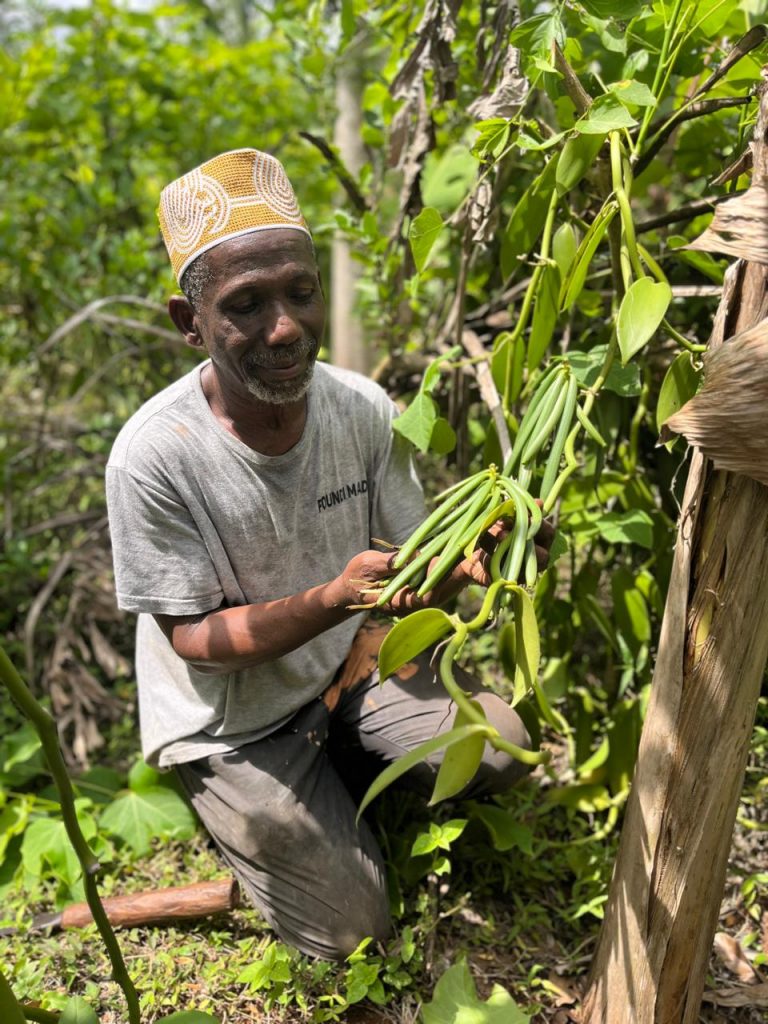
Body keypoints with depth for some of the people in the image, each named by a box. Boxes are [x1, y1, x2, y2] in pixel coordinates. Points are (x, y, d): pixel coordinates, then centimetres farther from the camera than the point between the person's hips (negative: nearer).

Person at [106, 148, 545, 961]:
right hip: (232, 720, -4)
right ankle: (229, 802, 24)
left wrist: (464, 562, -34)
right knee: (349, 929, -1)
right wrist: (337, 597, -39)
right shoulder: (152, 456, -28)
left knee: (502, 749, -10)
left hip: (349, 666, 4)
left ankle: (335, 764, 15)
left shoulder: (362, 408, -15)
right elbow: (192, 636, -22)